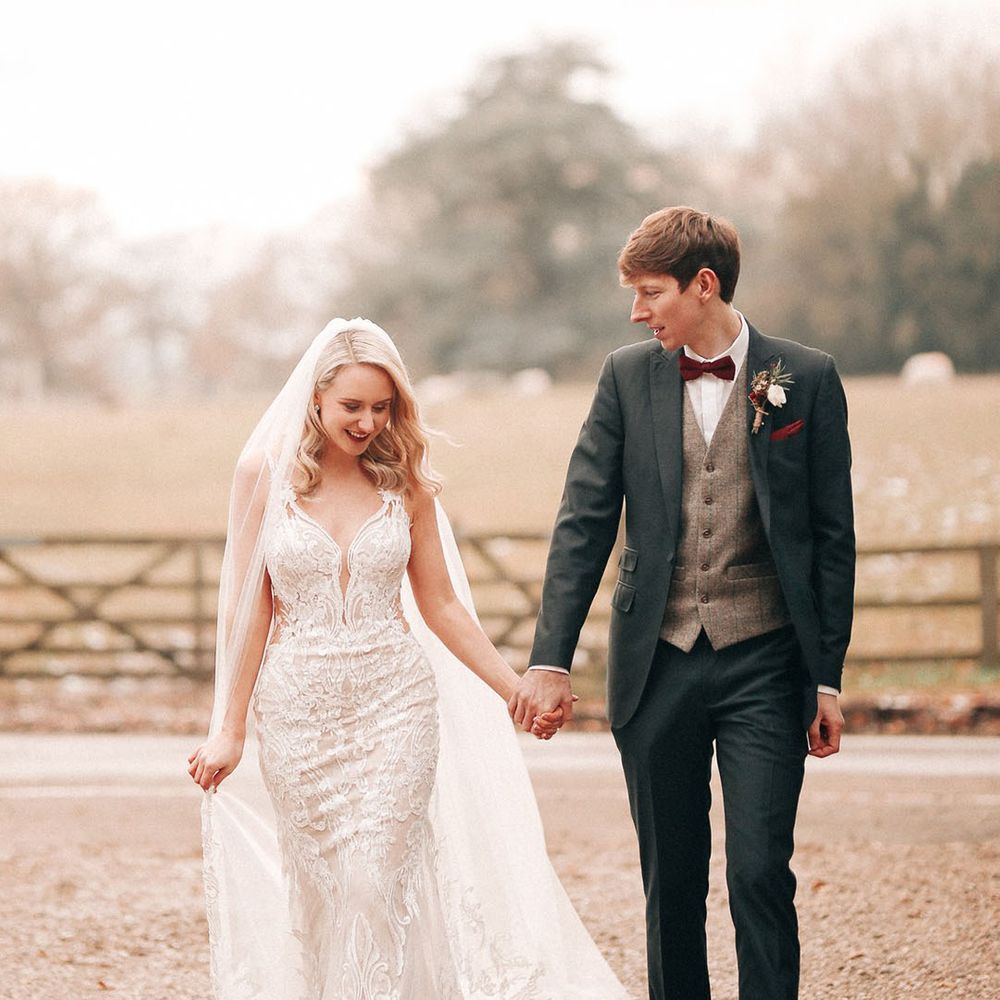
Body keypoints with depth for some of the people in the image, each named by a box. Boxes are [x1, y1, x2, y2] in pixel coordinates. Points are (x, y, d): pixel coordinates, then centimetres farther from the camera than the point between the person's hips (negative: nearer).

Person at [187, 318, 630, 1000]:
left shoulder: (406, 484, 3)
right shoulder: (265, 475, -1)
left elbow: (441, 605, 9)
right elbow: (250, 608, 0)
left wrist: (517, 690, 3)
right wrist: (231, 728, -1)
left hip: (395, 706, 0)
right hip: (298, 710, 0)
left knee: (375, 887, -9)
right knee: (315, 892, 5)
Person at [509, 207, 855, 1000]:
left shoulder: (806, 379, -1)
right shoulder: (628, 376, 4)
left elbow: (833, 537, 2)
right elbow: (584, 523, 2)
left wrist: (829, 677, -1)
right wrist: (551, 660, -6)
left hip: (763, 666, -2)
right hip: (657, 666, 2)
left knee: (760, 873, -7)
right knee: (671, 879, 9)